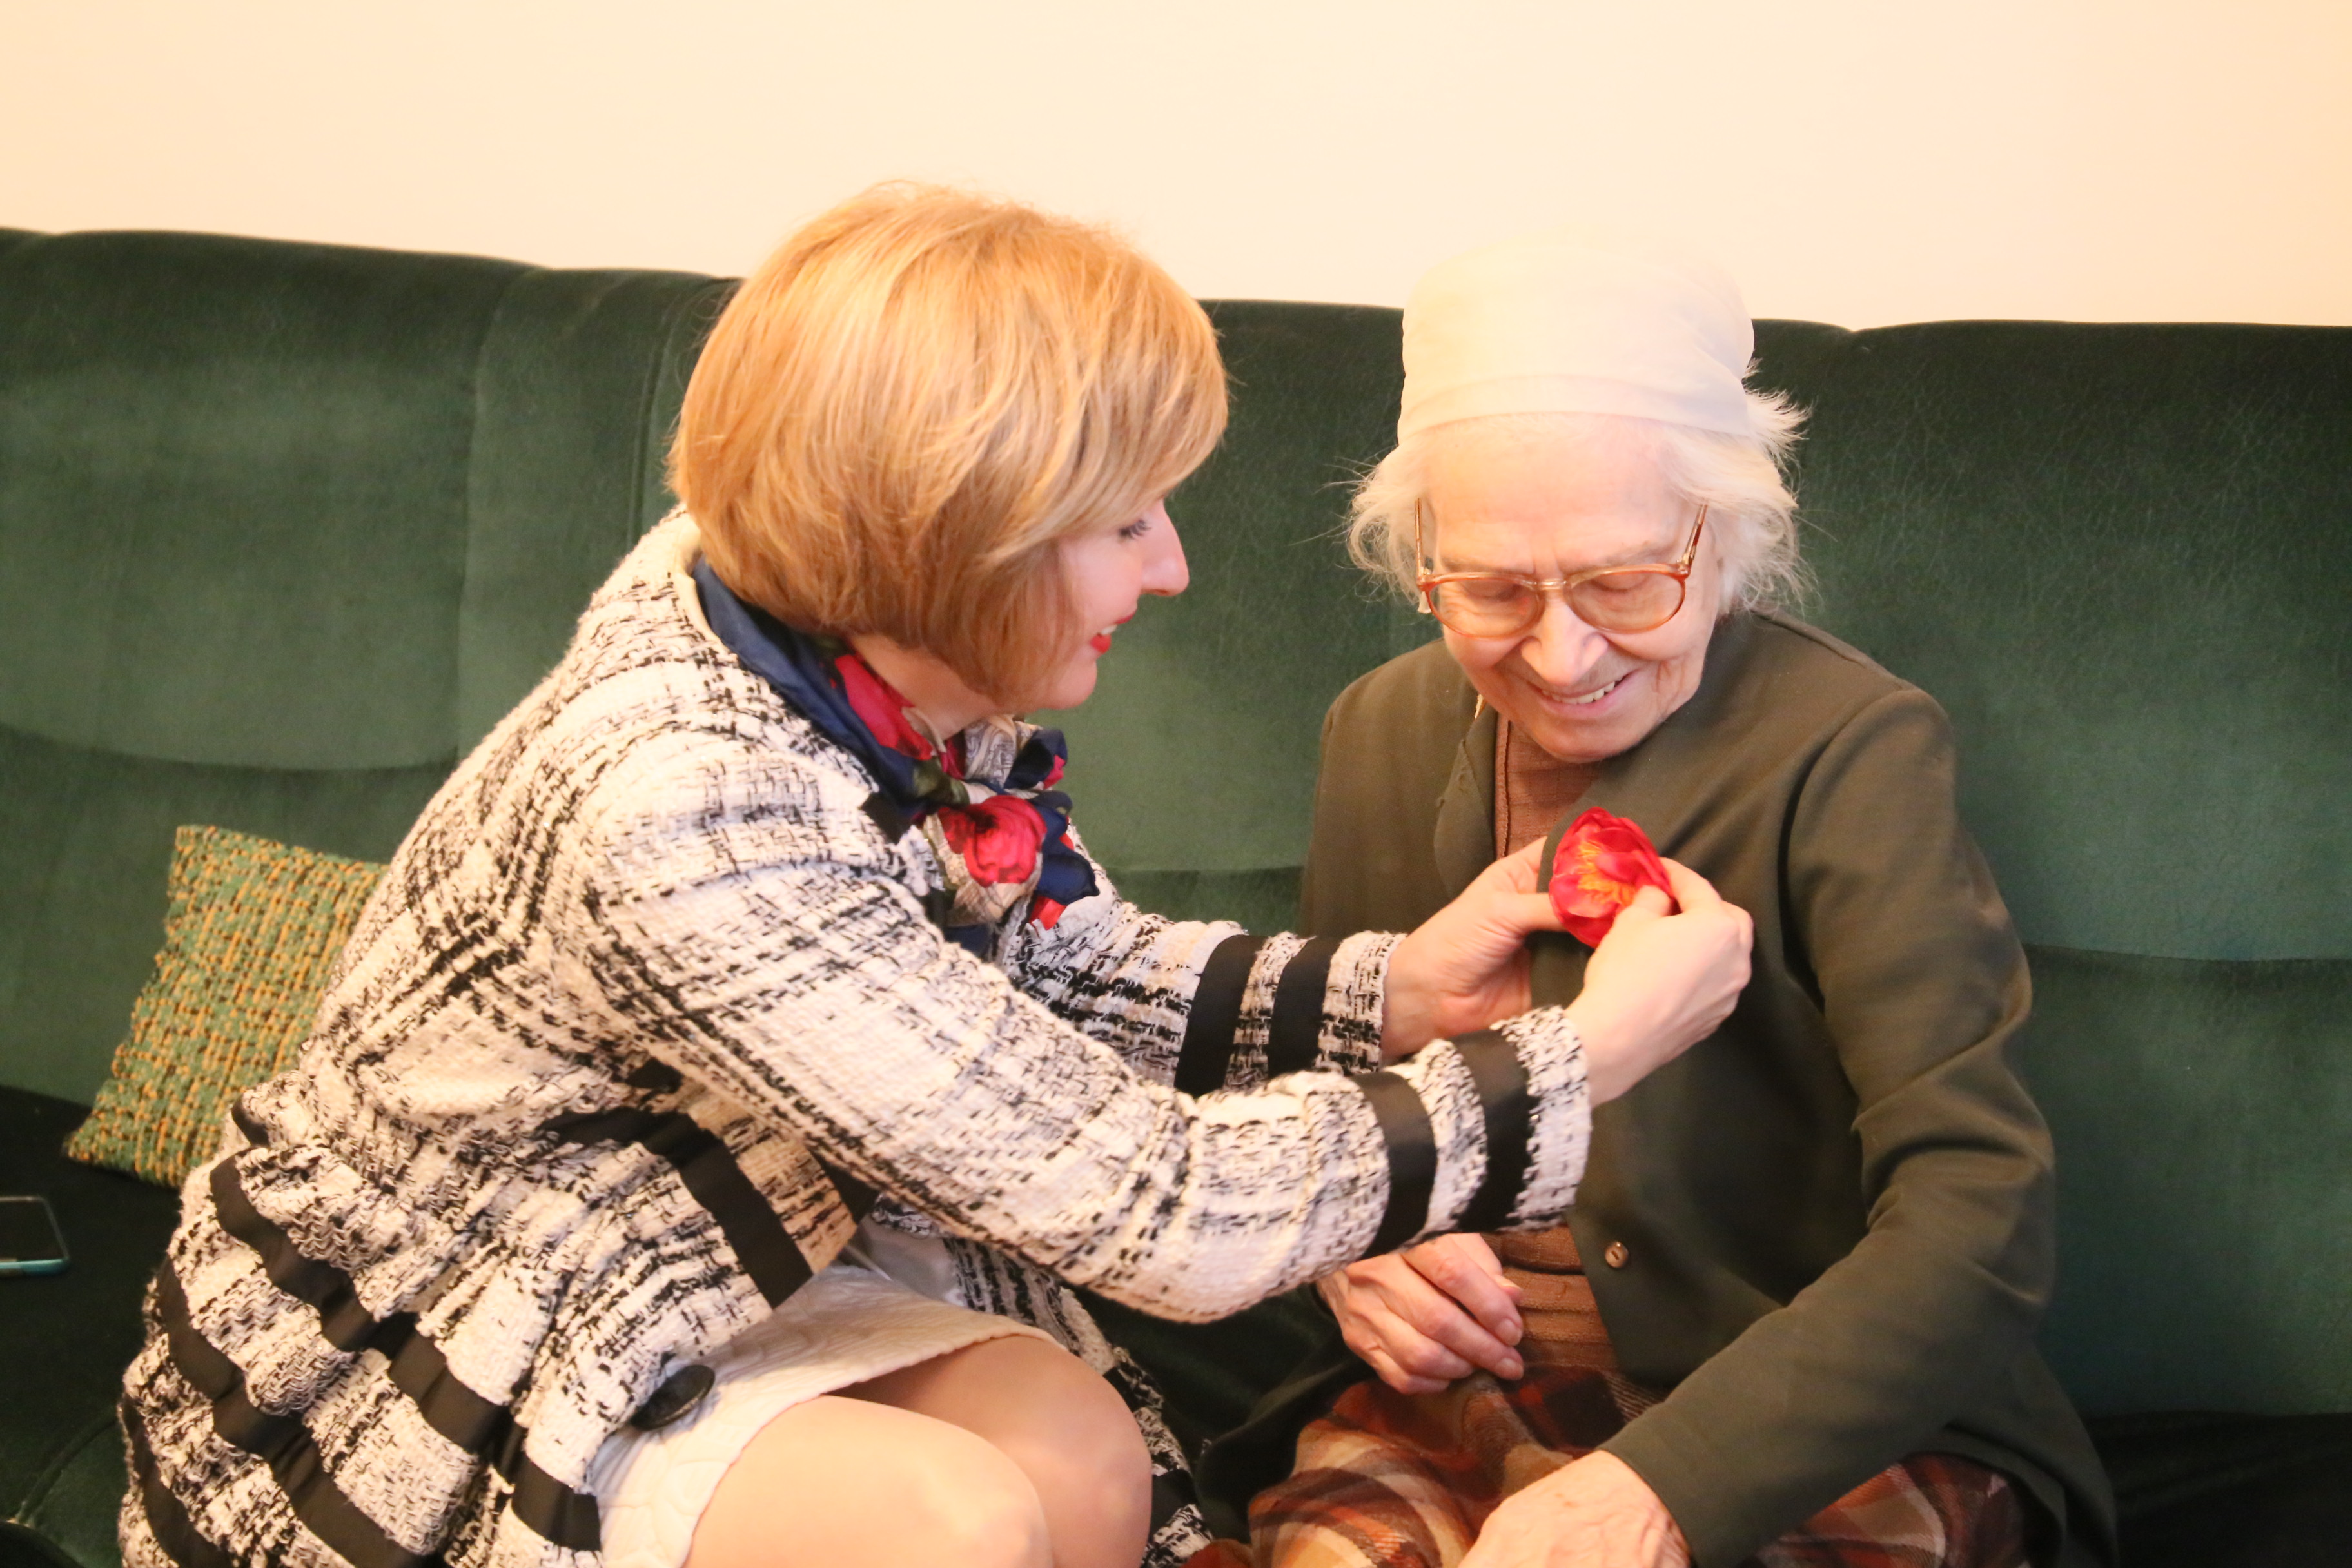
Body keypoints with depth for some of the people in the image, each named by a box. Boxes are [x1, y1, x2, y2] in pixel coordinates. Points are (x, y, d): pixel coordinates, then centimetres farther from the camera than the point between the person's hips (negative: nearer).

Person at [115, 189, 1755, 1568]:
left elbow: (1067, 964, 8)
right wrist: (1590, 1056, -24)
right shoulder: (679, 813, -36)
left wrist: (1390, 991, -7)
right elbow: (1154, 1210, -34)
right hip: (415, 1391, -7)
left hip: (686, 1274, 7)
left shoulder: (926, 684, -10)